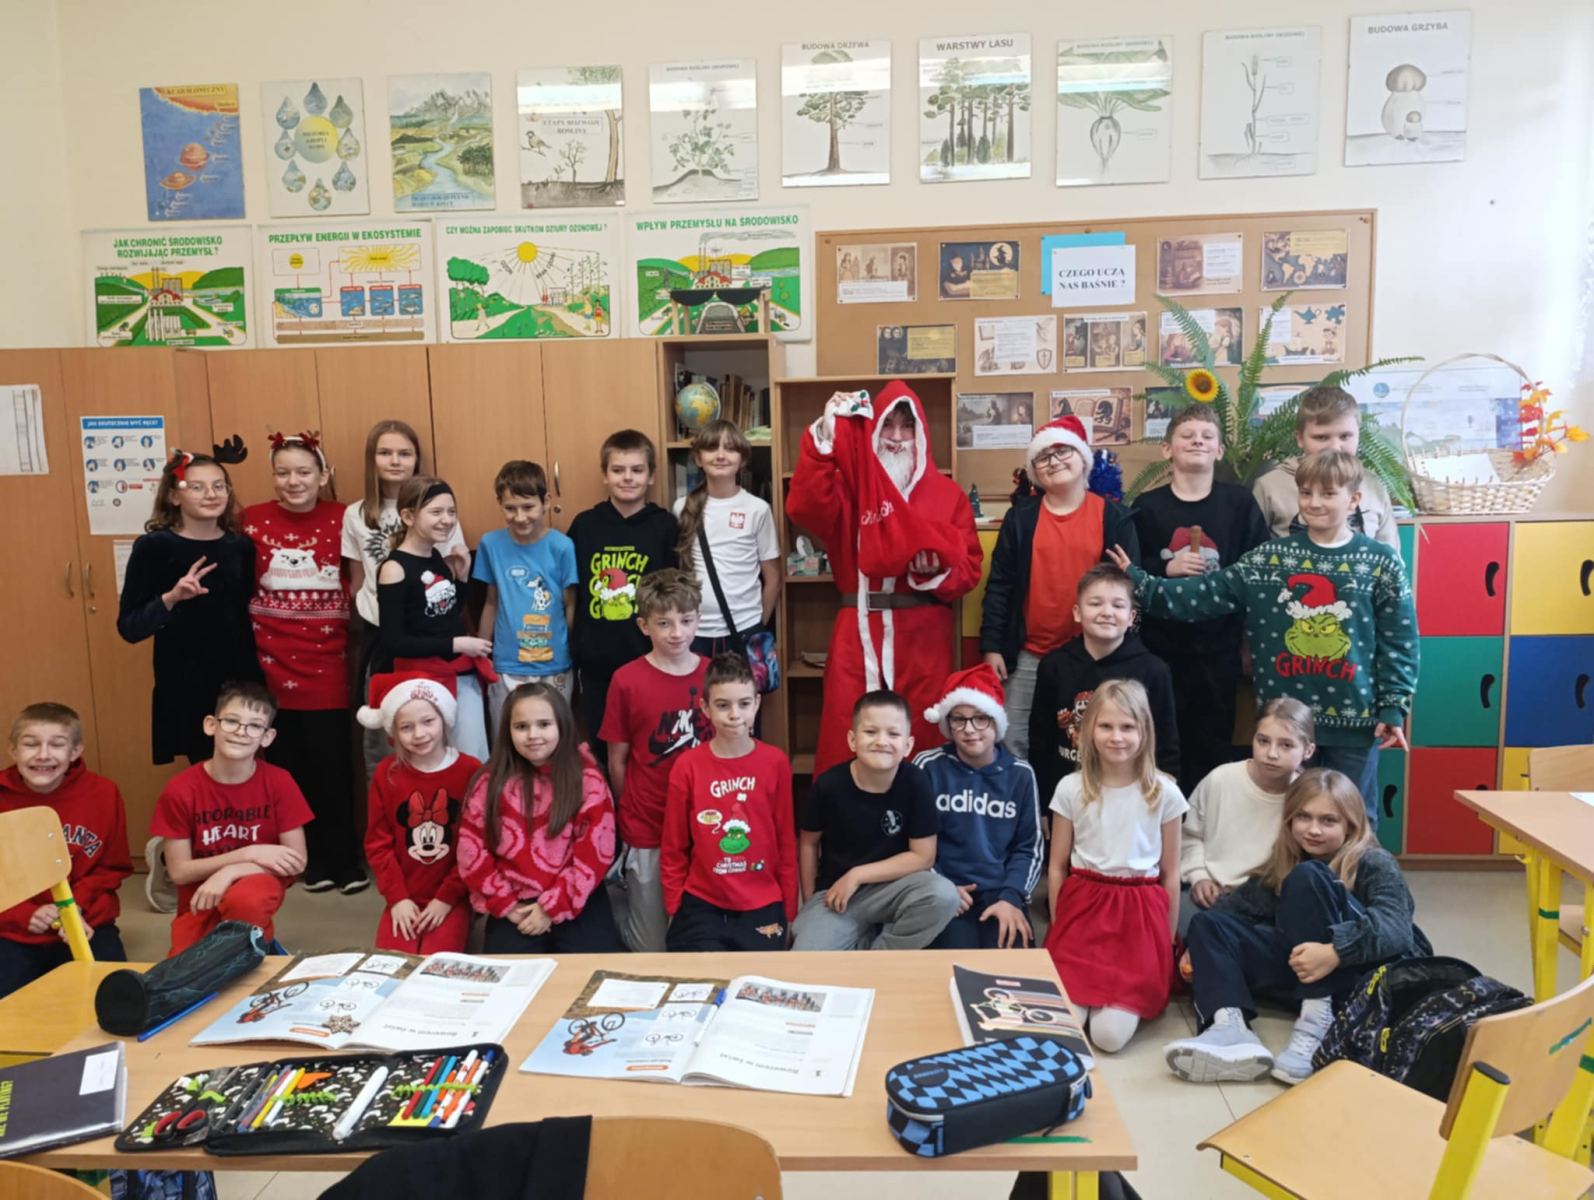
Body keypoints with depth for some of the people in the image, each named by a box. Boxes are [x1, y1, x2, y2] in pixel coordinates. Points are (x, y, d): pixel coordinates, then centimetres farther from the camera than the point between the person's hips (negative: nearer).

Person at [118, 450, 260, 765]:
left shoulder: (241, 546, 3)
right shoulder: (153, 546, -8)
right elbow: (129, 628, -10)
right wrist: (170, 598, -25)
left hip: (240, 682, 4)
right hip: (186, 690, -3)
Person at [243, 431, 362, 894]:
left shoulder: (342, 519, -1)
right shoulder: (252, 521, 0)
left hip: (326, 660, -1)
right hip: (271, 660, 1)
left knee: (330, 761, 4)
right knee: (285, 763, 10)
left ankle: (343, 859, 18)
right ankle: (307, 859, 23)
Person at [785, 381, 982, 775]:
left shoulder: (948, 494, 8)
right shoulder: (850, 486, 6)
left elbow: (969, 569, 4)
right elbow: (805, 507, -17)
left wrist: (938, 566, -18)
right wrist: (825, 434, -22)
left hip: (923, 638, 1)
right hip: (859, 633, 0)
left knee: (920, 739, 6)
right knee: (848, 741, 1)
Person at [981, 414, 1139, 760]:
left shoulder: (1113, 517, 0)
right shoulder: (1020, 516, 3)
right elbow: (999, 585, 2)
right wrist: (991, 646, -3)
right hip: (1028, 655, 1)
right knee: (1014, 746, 5)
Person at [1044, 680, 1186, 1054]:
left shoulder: (1164, 793, -2)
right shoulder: (1071, 789, -2)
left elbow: (1170, 873, 6)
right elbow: (1057, 866, 7)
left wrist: (1168, 940, 8)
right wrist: (1057, 925, 6)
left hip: (1139, 910, -1)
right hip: (1082, 903, 1)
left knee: (1110, 1035, -13)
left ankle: (1138, 998, 18)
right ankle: (1087, 991, 18)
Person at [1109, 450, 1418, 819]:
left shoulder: (1381, 563, -3)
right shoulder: (1269, 557, 0)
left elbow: (1399, 643, -2)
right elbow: (1207, 594, -6)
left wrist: (1393, 708, -7)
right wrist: (1139, 584, -15)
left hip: (1354, 719, -1)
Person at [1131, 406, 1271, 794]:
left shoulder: (1240, 503, 1)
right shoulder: (1147, 506, 1)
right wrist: (1166, 569, -14)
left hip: (1218, 644, 0)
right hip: (1161, 644, 0)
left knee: (1214, 741, 7)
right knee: (1163, 741, 6)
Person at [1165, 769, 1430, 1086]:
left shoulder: (1374, 864, -4)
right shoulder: (1284, 865, 14)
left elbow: (1397, 928, -22)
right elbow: (1241, 905, 2)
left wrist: (1335, 951, -38)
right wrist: (1200, 951, -13)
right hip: (1311, 977, 6)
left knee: (1307, 878, -22)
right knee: (1209, 924, -3)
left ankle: (1318, 1021, -26)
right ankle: (1230, 1028, -32)